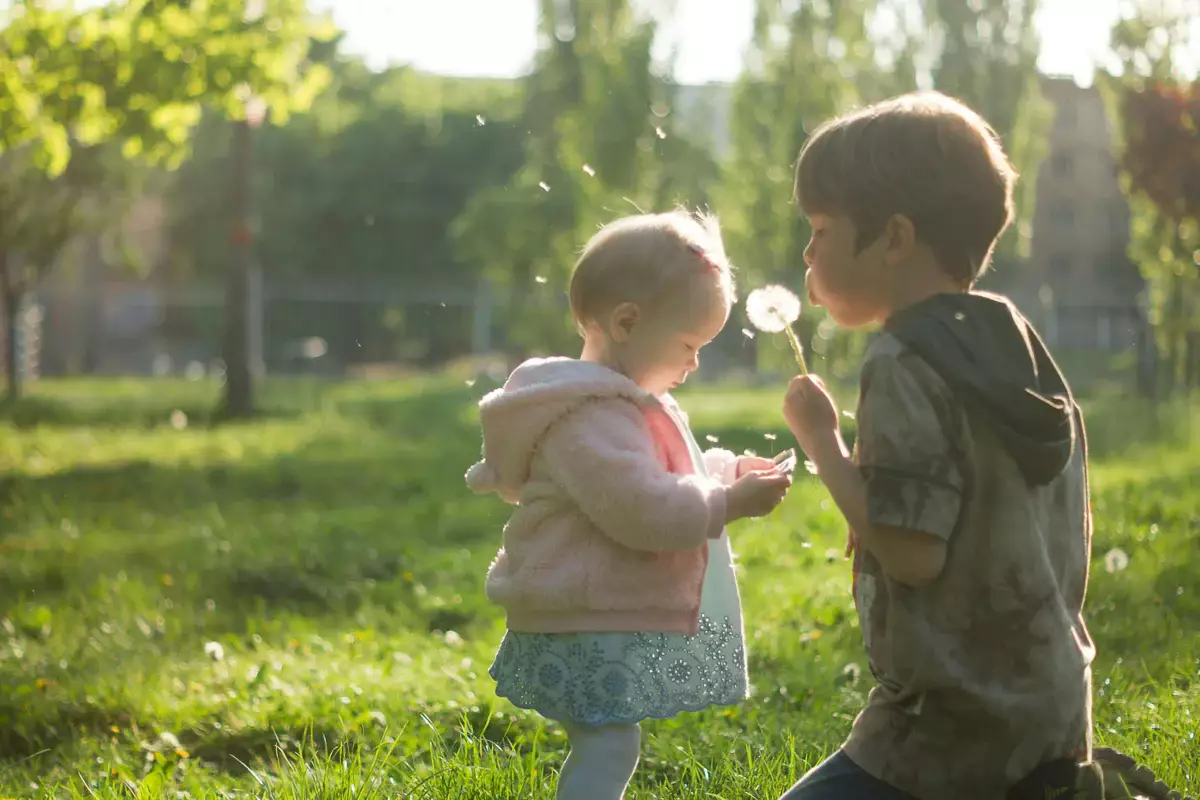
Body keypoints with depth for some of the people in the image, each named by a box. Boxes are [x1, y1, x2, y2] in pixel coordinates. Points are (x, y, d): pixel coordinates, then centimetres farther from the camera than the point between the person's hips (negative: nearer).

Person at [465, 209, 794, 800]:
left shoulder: (616, 403, 14)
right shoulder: (588, 417, -21)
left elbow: (657, 483, 25)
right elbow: (644, 509, -28)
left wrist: (725, 473, 11)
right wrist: (729, 503, -20)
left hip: (609, 622, 11)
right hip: (588, 624, -11)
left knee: (600, 747, 19)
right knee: (609, 749, -14)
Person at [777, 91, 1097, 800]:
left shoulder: (905, 365, -16)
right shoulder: (1021, 348, 11)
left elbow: (913, 553, -23)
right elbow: (1074, 538, 15)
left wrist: (822, 441, -12)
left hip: (952, 727, -9)